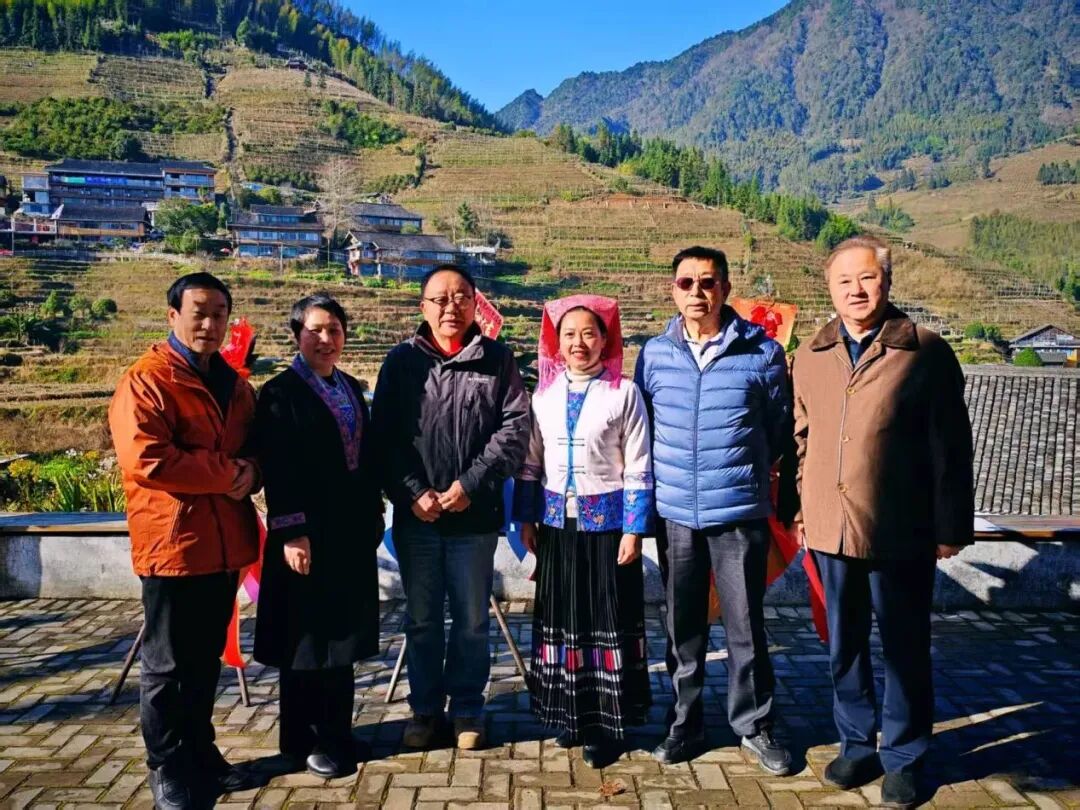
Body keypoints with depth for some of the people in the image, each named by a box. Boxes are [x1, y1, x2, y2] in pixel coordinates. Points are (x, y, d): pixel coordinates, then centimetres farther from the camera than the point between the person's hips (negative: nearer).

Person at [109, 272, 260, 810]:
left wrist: (250, 472, -5)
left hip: (224, 542, 7)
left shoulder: (232, 383, 14)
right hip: (173, 542, -7)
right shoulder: (145, 381, -10)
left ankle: (201, 752, 31)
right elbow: (145, 461, -22)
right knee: (168, 664, 6)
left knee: (206, 659, 17)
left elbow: (257, 447, 18)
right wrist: (226, 473, -18)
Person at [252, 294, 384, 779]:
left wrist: (374, 517, 12)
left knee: (342, 633, 14)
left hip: (352, 531, 7)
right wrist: (292, 533, -19)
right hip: (309, 534, -7)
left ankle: (336, 733, 28)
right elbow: (277, 471, -15)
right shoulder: (281, 393, -9)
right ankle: (303, 741, 20)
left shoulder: (351, 388, 12)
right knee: (307, 637, 5)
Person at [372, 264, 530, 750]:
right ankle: (425, 709, 30)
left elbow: (515, 428, -5)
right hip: (415, 516, 1)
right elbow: (384, 436, 0)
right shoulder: (402, 361, 5)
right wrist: (412, 493, -10)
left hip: (475, 516, -1)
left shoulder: (496, 360, 2)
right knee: (421, 620, 13)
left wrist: (471, 483, -13)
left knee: (472, 621, 10)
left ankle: (467, 709, 28)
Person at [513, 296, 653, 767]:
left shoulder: (624, 392, -6)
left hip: (607, 521, -3)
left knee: (608, 618, 4)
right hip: (556, 523, 4)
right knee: (562, 618, 11)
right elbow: (530, 463, 9)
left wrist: (634, 529, -9)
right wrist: (525, 519, 6)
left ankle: (604, 723, 17)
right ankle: (570, 713, 27)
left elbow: (638, 468, -6)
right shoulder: (544, 393, 5)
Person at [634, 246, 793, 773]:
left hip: (740, 512, -2)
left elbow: (781, 427, 6)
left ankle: (755, 725, 27)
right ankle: (686, 723, 29)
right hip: (675, 513, 2)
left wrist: (745, 470, 10)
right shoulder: (654, 353, 3)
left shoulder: (761, 351, -5)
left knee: (745, 625, 8)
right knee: (683, 624, 13)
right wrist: (664, 473, 9)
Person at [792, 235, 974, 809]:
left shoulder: (926, 352, -5)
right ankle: (856, 746, 34)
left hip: (900, 533, -4)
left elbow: (950, 448, -4)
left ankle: (902, 759, 28)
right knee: (844, 647, 15)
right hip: (829, 528, 4)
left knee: (904, 651, 10)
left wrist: (950, 526, -5)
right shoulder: (810, 356, 8)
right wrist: (800, 508, 8)